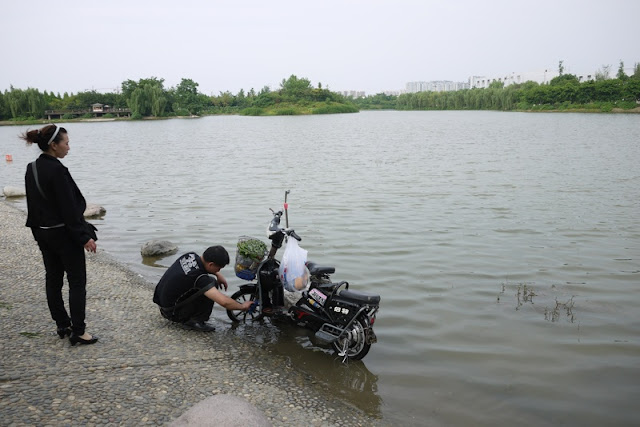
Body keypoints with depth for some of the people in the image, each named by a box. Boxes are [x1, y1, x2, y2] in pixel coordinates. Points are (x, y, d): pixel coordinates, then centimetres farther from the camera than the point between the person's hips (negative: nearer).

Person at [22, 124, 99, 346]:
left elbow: (34, 203, 13)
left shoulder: (32, 169, 6)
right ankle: (78, 331, 1)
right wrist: (84, 237, -16)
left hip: (43, 233, 9)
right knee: (77, 281, 0)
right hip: (64, 234, -9)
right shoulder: (57, 170, -20)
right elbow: (69, 208, -21)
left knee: (53, 279, 15)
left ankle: (62, 325, 25)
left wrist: (39, 230, 21)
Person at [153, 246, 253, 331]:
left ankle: (186, 318, 14)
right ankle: (194, 321, -8)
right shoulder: (199, 277, -29)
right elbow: (224, 302, -32)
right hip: (171, 312, -9)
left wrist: (218, 274, 6)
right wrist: (242, 306, -15)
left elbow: (203, 263, 20)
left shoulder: (191, 255, -7)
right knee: (212, 283, -16)